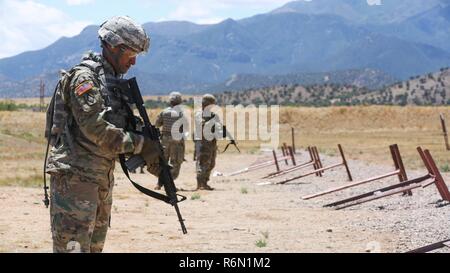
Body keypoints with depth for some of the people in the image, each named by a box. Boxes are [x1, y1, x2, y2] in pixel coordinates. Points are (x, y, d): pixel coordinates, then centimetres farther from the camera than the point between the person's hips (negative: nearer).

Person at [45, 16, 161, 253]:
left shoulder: (115, 83, 17)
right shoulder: (85, 76, -11)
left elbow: (126, 130, 16)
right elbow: (95, 129, -22)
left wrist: (150, 159, 1)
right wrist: (140, 144, -18)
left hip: (102, 180, 9)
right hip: (74, 177, -9)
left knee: (94, 247, 13)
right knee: (73, 247, -11)